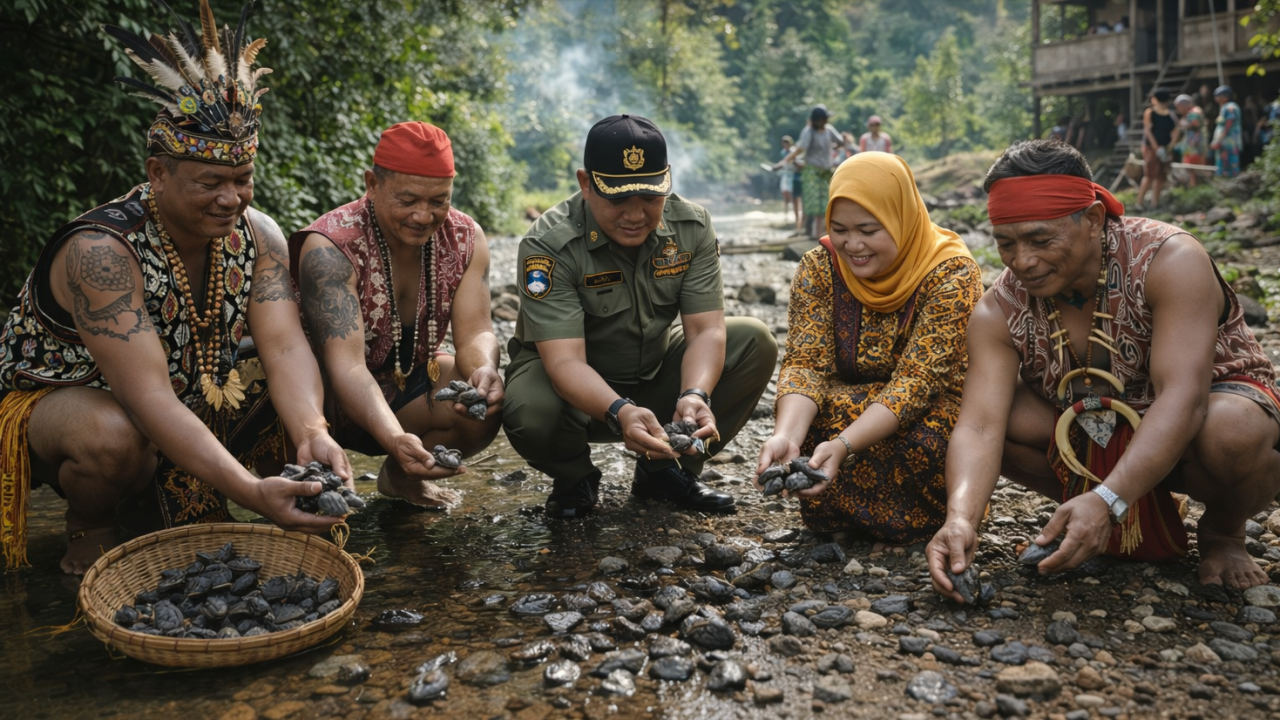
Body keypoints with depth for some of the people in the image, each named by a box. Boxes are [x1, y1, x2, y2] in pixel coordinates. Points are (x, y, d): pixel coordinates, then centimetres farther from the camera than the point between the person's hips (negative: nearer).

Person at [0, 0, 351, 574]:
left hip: (191, 399, 6)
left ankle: (150, 507, 7)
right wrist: (250, 494, -49)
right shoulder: (102, 251, -32)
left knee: (305, 395, -10)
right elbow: (149, 399, -39)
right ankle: (88, 526, -1)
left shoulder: (256, 235, -13)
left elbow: (285, 345, -24)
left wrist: (312, 434, -45)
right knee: (115, 437, -39)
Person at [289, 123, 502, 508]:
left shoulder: (465, 238, -9)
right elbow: (345, 364, -35)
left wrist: (484, 370, -41)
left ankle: (402, 475, 5)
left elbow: (474, 332, -15)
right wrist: (395, 439, -53)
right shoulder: (330, 247, -26)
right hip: (336, 398, -4)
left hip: (413, 382, 4)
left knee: (486, 405, -23)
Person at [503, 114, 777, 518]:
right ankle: (575, 477, 3)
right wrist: (620, 412, -51)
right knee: (530, 412, -37)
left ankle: (665, 471, 0)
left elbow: (706, 330, -17)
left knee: (755, 342, -15)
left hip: (656, 375, 4)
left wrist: (695, 396, -39)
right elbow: (564, 360, -32)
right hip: (581, 391, -3)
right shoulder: (549, 244, -24)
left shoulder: (692, 228, -12)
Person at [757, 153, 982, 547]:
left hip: (933, 409, -2)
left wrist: (842, 446, -41)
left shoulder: (951, 273, -19)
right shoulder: (819, 268, -7)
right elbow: (806, 364, -15)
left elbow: (916, 381, -26)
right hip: (853, 404, 3)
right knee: (806, 423, -30)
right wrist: (786, 436, -36)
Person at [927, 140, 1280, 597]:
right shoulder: (998, 314, -17)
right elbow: (980, 426, -29)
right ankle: (1146, 520, -2)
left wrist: (1107, 502, -50)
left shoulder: (1170, 261, -27)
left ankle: (1222, 531, 0)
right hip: (1093, 437, 4)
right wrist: (960, 519, -49)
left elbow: (1182, 400, -36)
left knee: (1230, 434, -40)